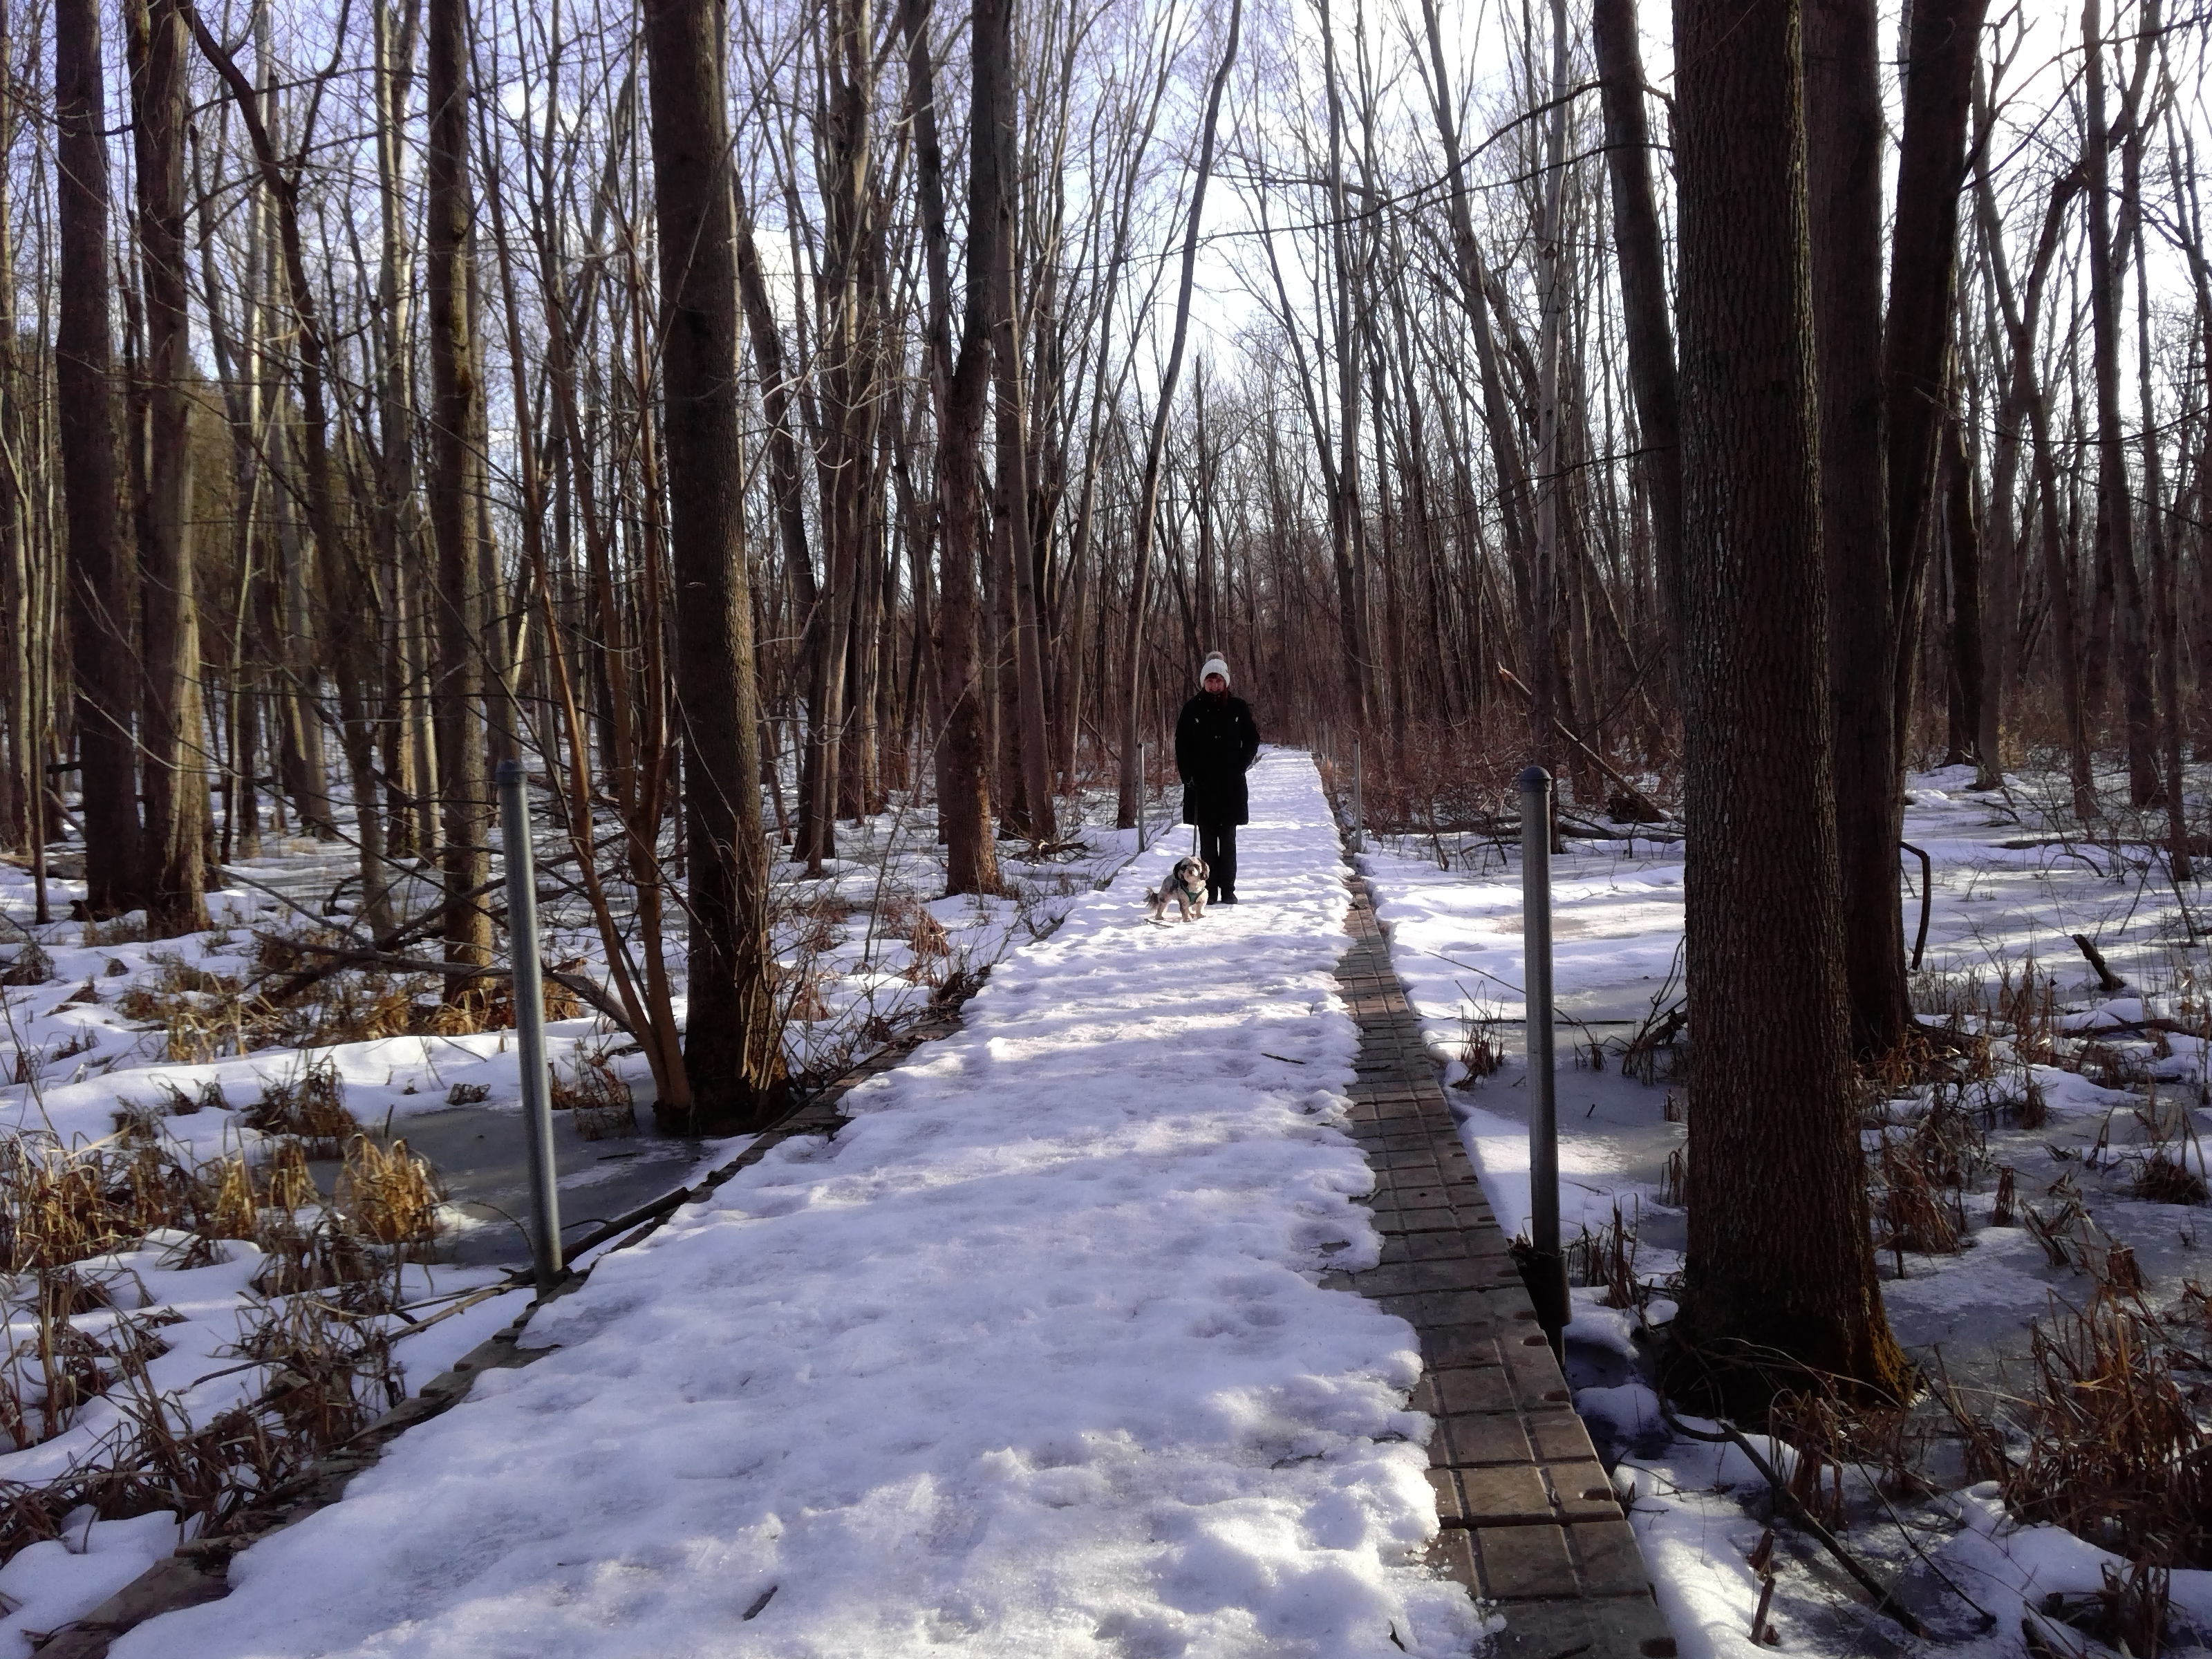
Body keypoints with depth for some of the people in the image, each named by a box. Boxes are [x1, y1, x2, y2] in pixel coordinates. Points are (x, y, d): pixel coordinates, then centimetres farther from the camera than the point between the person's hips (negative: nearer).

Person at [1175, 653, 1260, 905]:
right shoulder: (1192, 709, 1)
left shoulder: (1237, 708, 2)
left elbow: (1252, 739, 10)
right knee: (1207, 842, 3)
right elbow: (1182, 745, 4)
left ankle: (1228, 890, 6)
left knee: (1228, 841, 2)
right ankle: (1210, 891, 5)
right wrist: (1188, 776, -4)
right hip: (1201, 786, 0)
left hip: (1231, 786, 0)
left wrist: (1240, 766, -2)